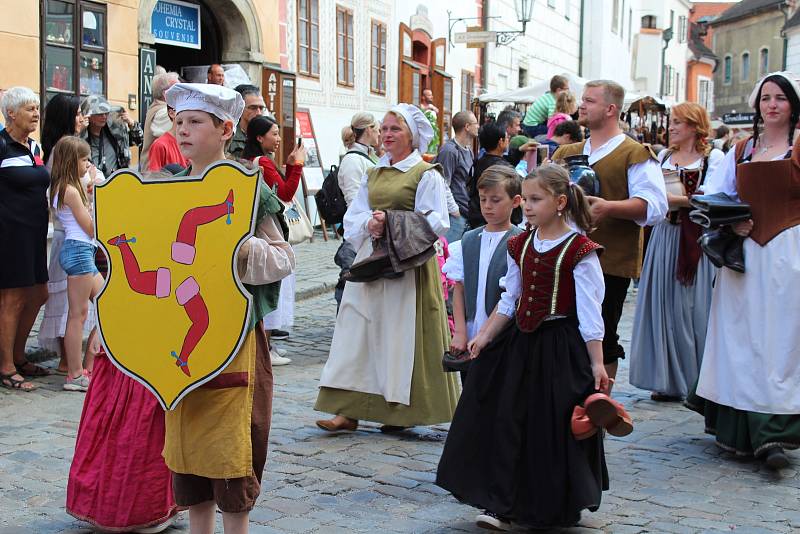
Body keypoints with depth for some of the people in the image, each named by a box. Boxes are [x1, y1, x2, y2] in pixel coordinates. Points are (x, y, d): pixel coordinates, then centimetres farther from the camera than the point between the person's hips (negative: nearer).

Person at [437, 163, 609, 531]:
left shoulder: (579, 249, -12)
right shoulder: (519, 245, 7)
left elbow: (589, 311, -13)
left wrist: (597, 363, -15)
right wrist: (485, 335, 3)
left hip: (560, 347, -6)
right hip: (520, 342, 6)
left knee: (554, 429, 3)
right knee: (506, 421, 3)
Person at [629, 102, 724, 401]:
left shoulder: (714, 157, -1)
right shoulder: (663, 157, 14)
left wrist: (674, 199, -16)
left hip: (698, 239, -5)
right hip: (666, 237, 5)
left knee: (693, 308, -2)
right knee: (665, 308, 3)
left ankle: (700, 381, 10)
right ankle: (670, 381, 11)